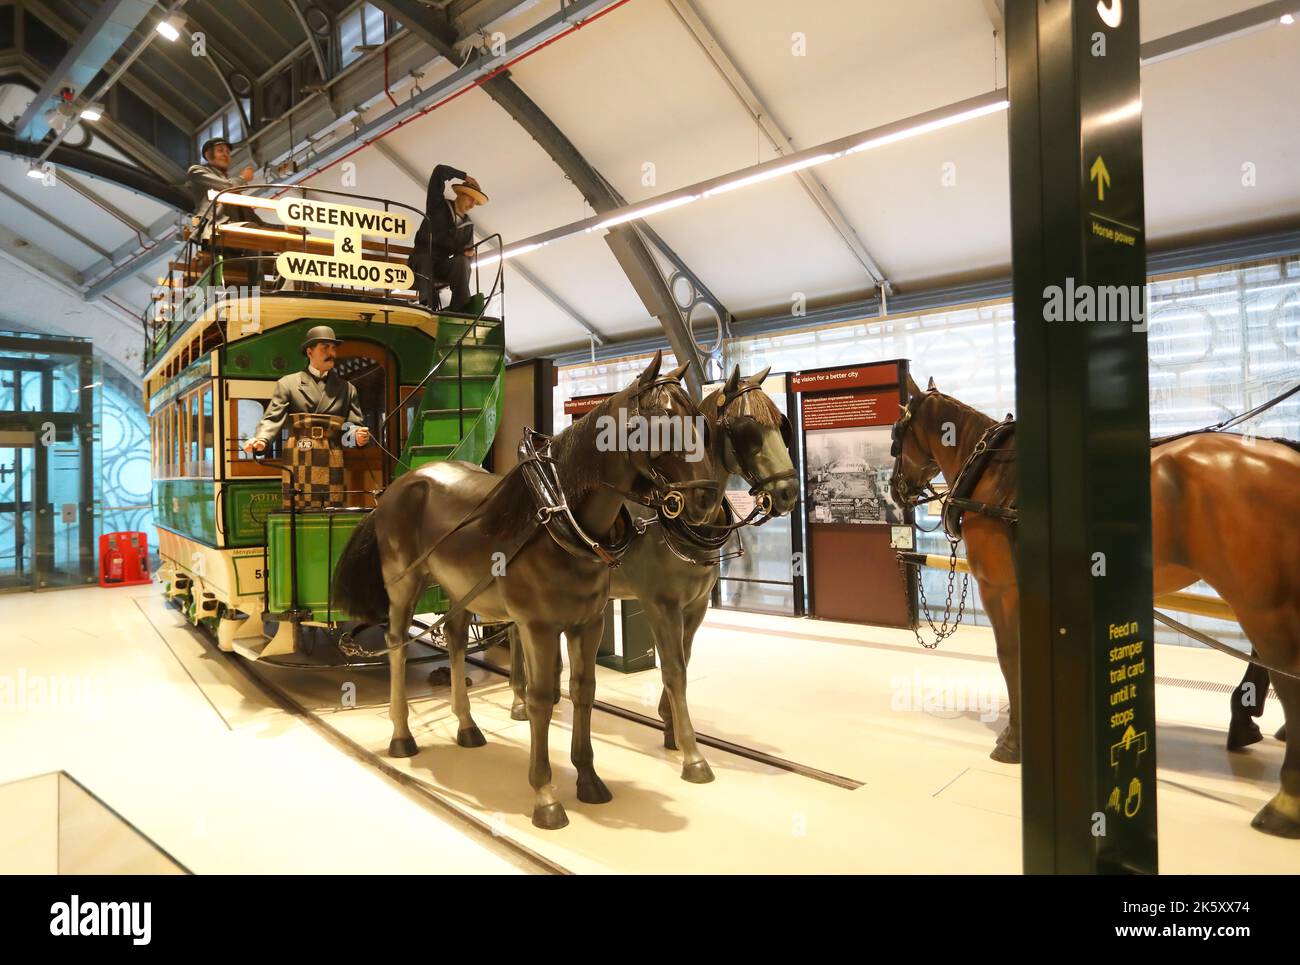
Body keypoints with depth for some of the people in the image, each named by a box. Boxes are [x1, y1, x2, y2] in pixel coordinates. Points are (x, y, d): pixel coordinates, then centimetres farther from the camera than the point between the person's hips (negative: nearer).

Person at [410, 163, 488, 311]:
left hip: (442, 266, 3)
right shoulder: (439, 205, 6)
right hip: (422, 259, -3)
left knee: (462, 261, -28)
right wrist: (464, 177, 4)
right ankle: (424, 305, -51)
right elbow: (440, 172, -4)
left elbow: (466, 253, 12)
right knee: (425, 258, -38)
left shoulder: (468, 225, 16)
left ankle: (461, 308, -36)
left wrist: (466, 252, -12)